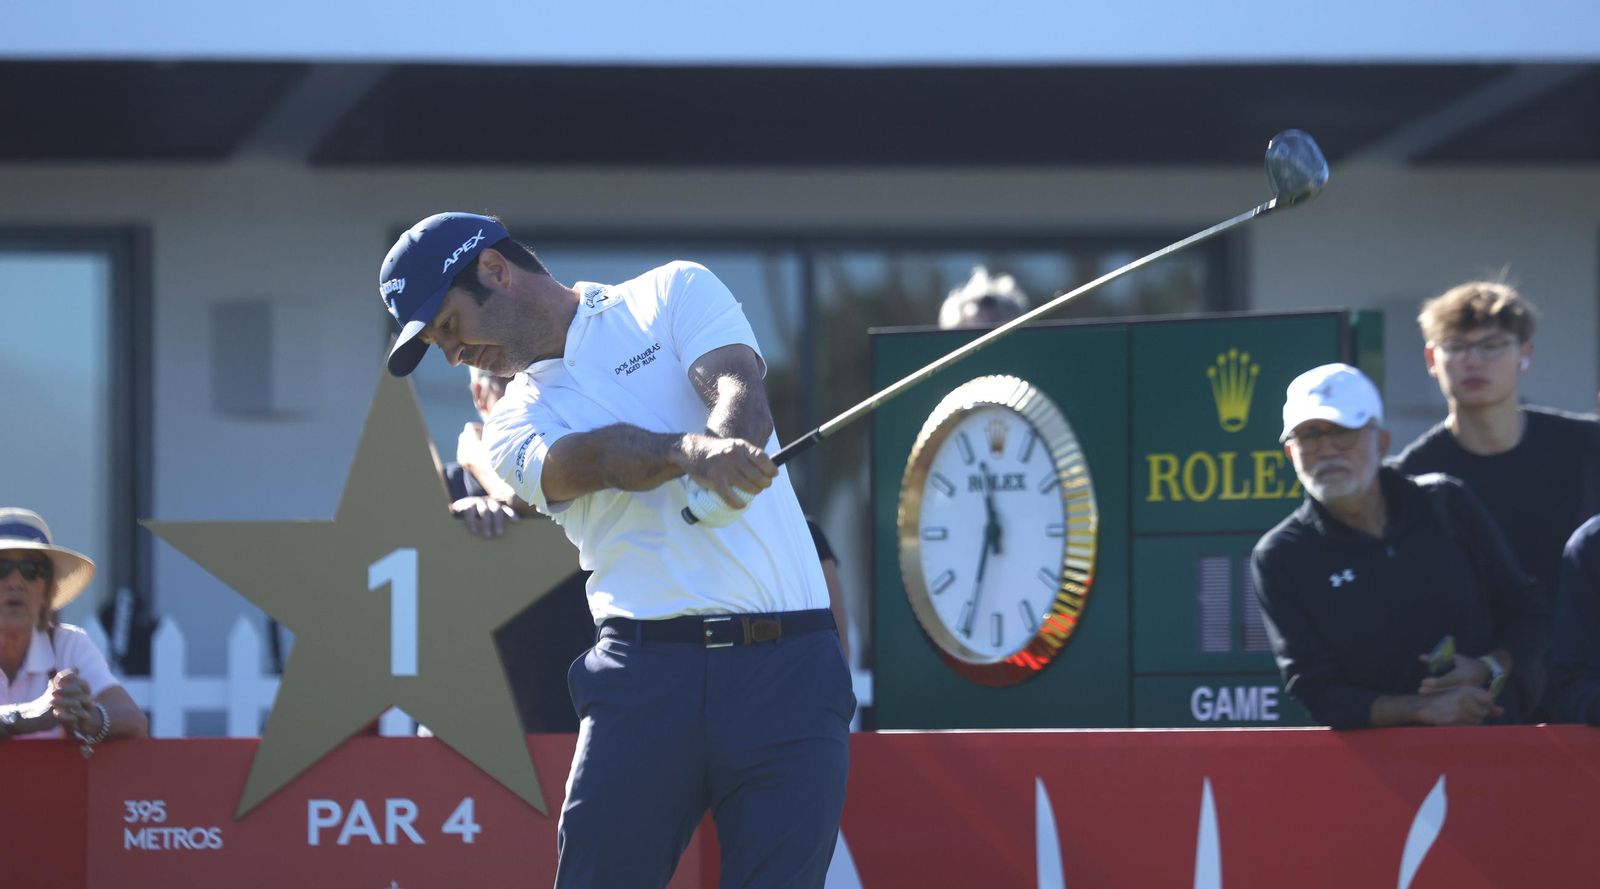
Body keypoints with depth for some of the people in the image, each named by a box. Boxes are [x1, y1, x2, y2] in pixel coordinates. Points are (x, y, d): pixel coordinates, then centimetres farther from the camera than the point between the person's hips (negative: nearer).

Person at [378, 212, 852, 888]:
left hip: (784, 667, -2)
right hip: (644, 672, 2)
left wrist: (726, 443, -33)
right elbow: (591, 458, -9)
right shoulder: (515, 425, 14)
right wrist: (691, 451, -31)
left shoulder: (673, 295, 11)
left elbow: (738, 388, -8)